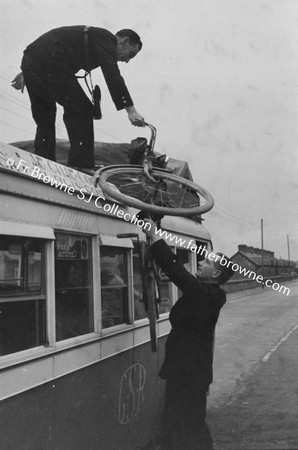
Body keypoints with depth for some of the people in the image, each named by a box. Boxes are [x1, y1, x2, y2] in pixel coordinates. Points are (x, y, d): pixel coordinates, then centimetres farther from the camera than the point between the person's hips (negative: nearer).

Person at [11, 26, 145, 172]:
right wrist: (130, 109, -21)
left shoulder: (91, 35, 28)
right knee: (81, 110, -4)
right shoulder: (106, 40, -1)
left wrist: (27, 72, 32)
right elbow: (113, 77, -17)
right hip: (50, 65, -10)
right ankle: (81, 168, -4)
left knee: (44, 119, 17)